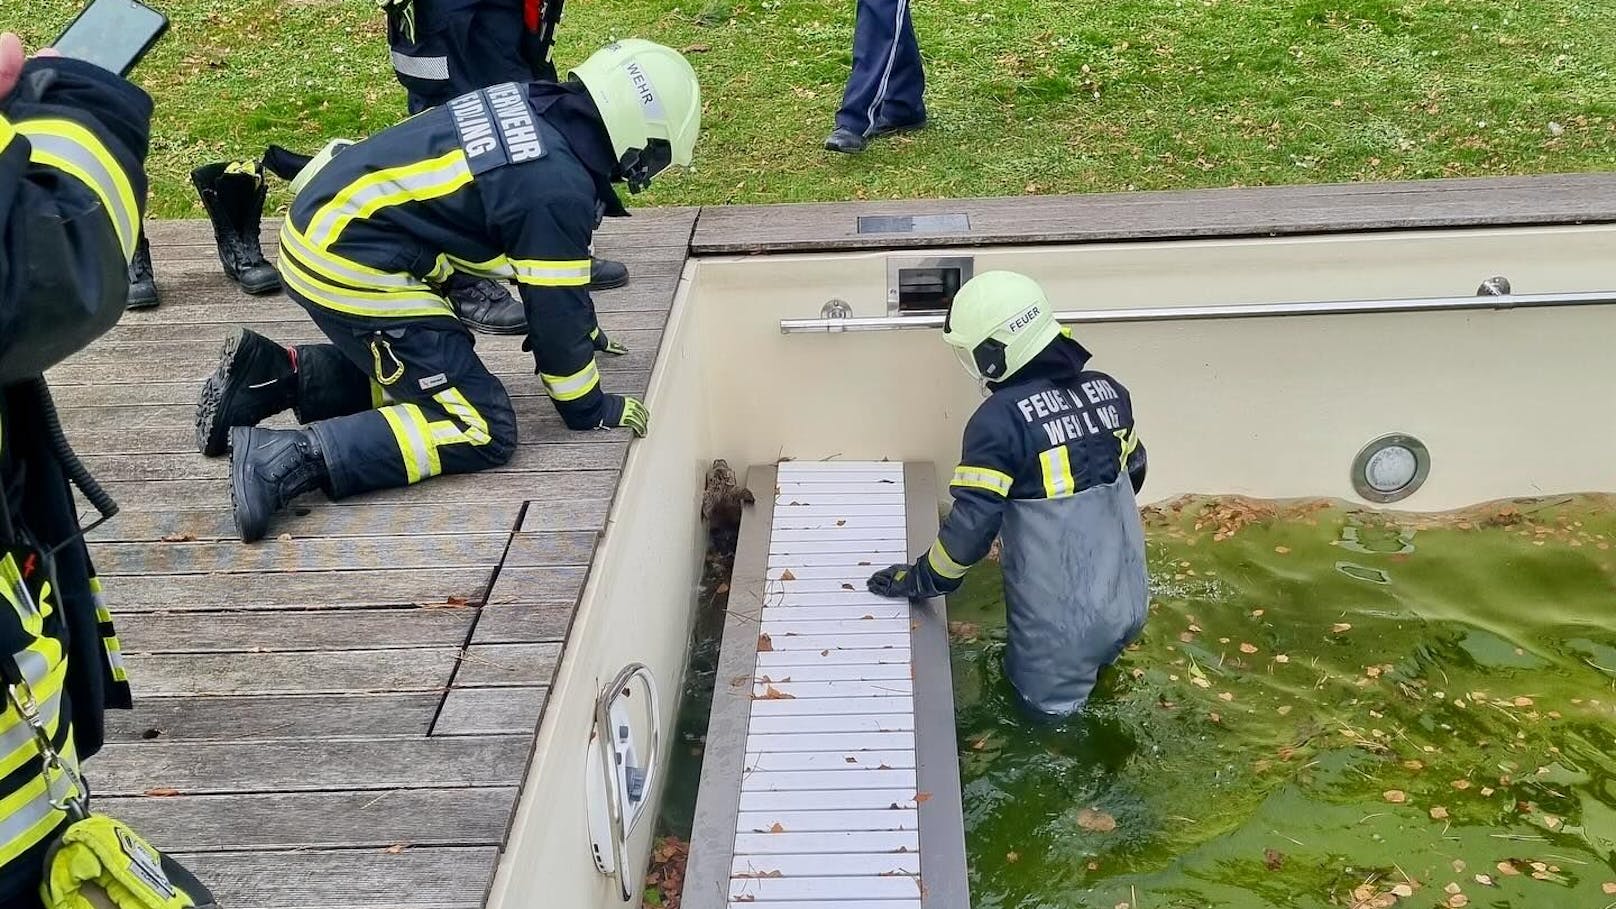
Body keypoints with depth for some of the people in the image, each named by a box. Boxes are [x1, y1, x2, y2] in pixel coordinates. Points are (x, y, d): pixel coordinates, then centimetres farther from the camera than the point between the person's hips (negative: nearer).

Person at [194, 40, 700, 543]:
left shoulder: (532, 107, 8)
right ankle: (289, 460, -20)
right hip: (350, 268, -10)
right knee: (482, 429, -8)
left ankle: (272, 375, 15)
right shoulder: (559, 187, -18)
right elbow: (555, 307, -9)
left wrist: (583, 330, 34)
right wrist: (588, 410, 6)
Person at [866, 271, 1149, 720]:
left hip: (1062, 620, -6)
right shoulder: (1108, 390, -1)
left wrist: (920, 580, -3)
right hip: (1125, 603, 7)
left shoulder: (1000, 419, -21)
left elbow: (971, 525, -19)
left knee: (1047, 704, 17)